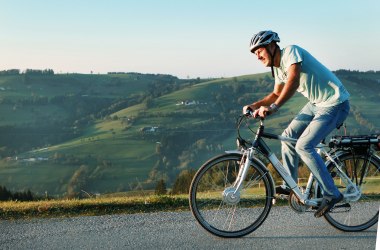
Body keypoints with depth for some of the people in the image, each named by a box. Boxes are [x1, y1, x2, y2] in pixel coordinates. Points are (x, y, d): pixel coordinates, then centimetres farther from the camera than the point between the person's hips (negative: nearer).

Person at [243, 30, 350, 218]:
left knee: (303, 146, -17)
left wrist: (273, 107, -44)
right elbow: (277, 94, 20)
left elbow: (294, 80, -35)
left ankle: (331, 194, -7)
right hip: (316, 104, 9)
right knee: (288, 135, 6)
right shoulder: (277, 67, 8)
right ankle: (289, 186, 18)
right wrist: (254, 106, 6)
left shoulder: (291, 51, -19)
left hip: (335, 104, -9)